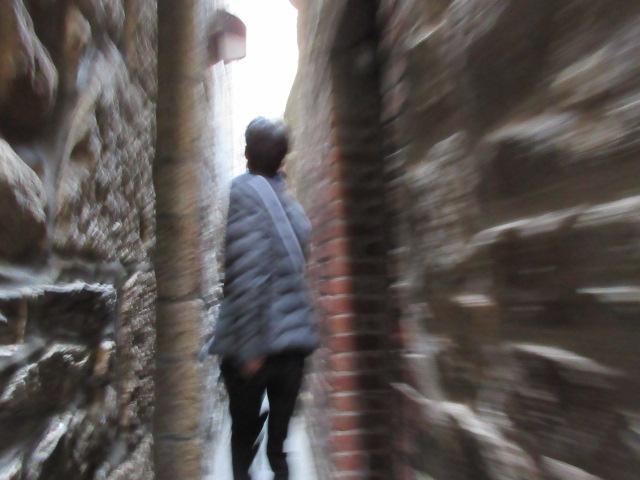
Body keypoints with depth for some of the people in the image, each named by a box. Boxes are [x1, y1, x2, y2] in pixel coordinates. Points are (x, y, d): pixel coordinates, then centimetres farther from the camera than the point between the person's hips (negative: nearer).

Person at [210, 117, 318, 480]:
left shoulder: (246, 191, -11)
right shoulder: (290, 200, 6)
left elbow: (248, 277, -20)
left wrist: (249, 348, -17)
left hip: (256, 343, -4)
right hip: (295, 340, 5)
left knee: (244, 434, 15)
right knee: (279, 437, 19)